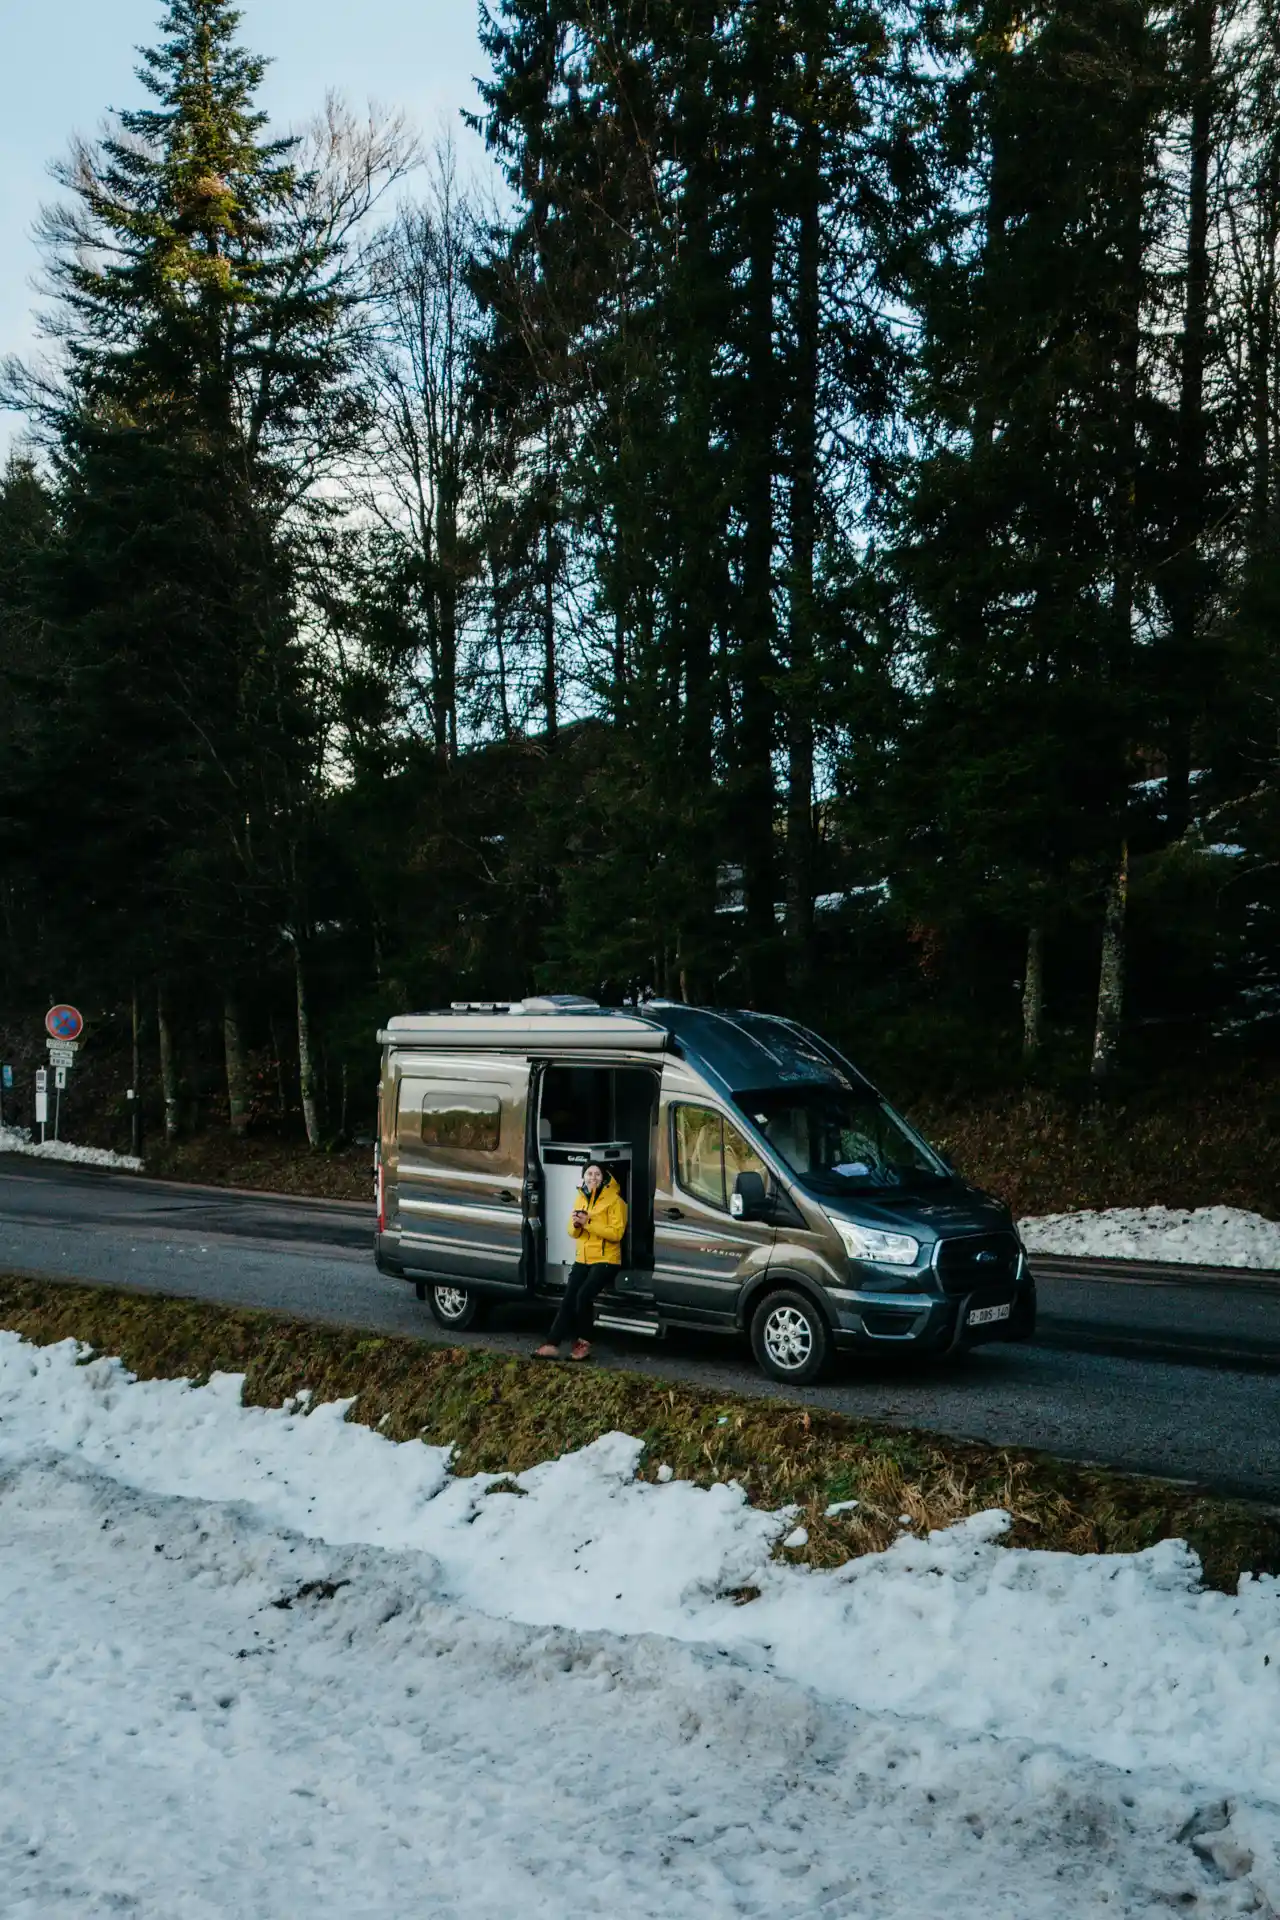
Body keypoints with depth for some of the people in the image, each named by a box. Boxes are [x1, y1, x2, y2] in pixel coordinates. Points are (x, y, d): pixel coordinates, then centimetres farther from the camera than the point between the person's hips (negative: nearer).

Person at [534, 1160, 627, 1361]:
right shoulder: (580, 1198, 12)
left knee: (583, 1295, -23)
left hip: (606, 1259, -6)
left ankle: (583, 1342, -6)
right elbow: (573, 1233, 14)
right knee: (568, 1299, -8)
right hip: (583, 1258, 6)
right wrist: (575, 1224, -11)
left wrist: (588, 1223, -22)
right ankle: (552, 1345, -13)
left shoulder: (614, 1200, -8)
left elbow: (616, 1233, -17)